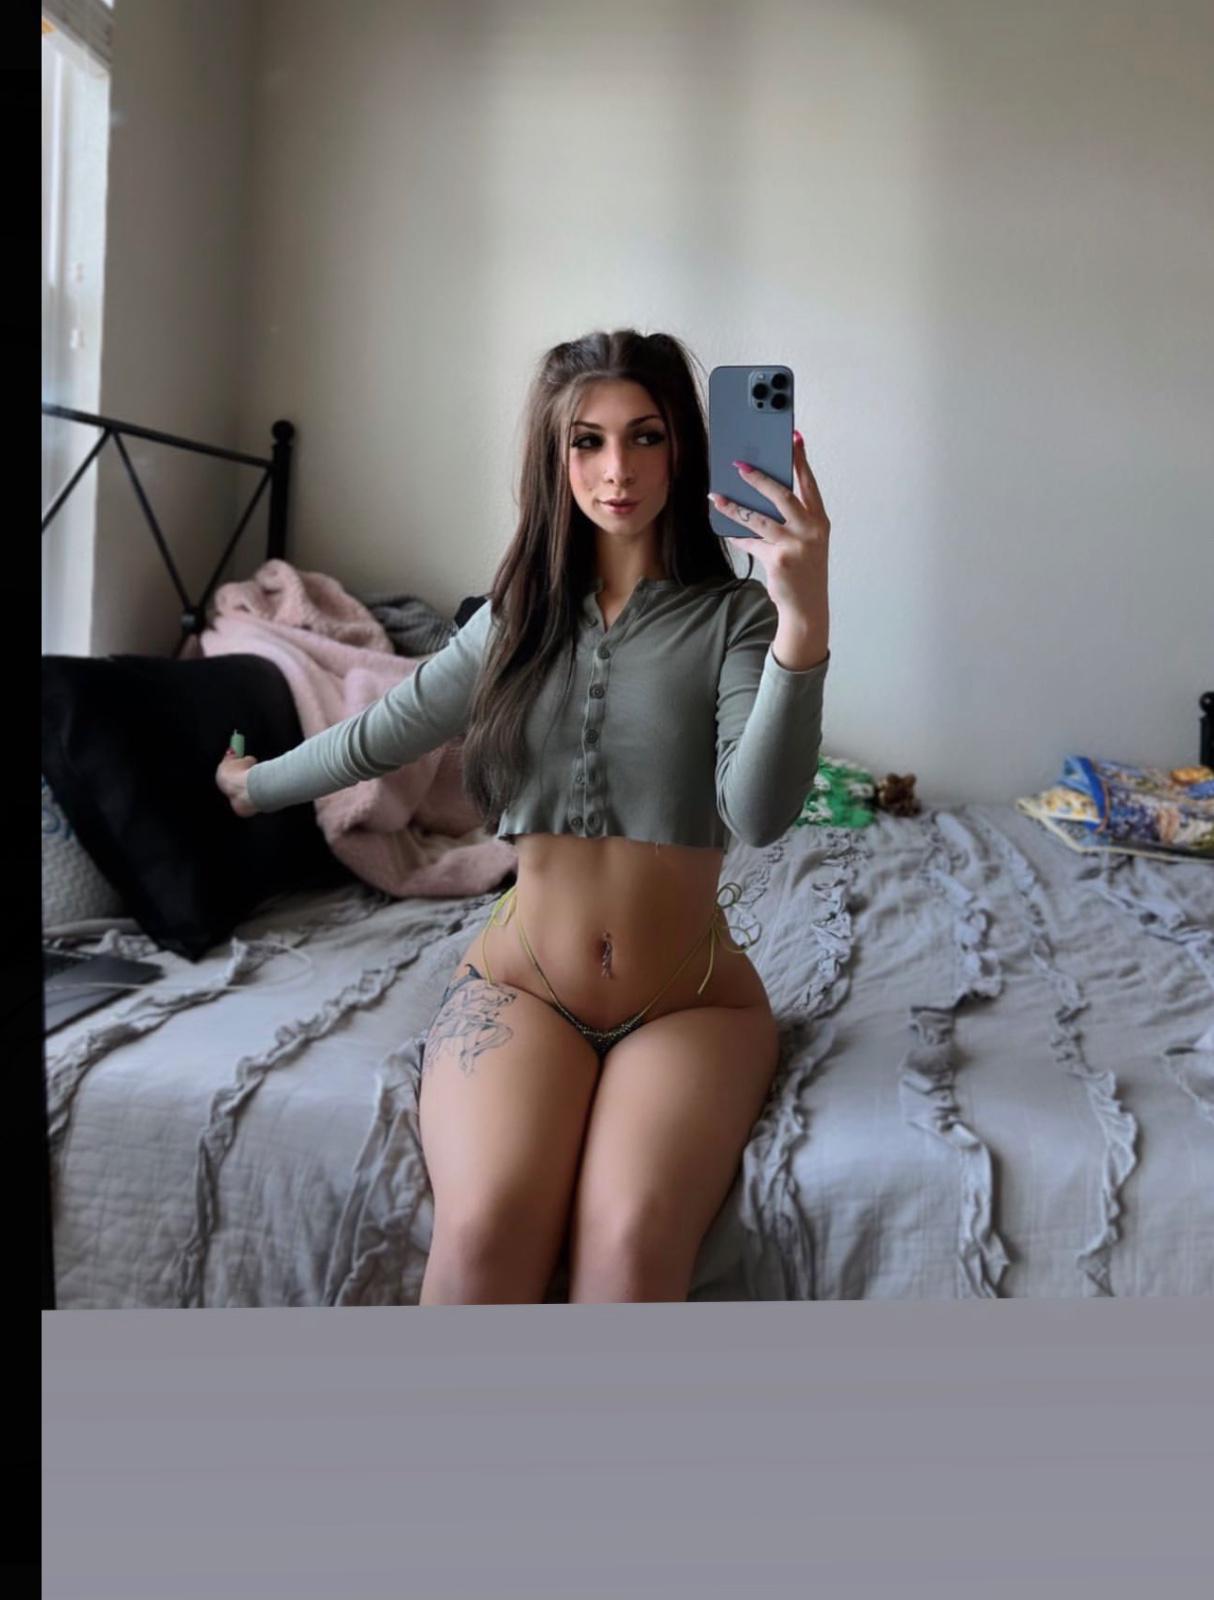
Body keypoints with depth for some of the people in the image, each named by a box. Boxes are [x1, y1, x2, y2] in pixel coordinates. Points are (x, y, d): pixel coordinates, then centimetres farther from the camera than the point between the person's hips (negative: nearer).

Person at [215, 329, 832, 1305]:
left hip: (688, 1000, -1)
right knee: (484, 1231, -27)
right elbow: (381, 736, 21)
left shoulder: (734, 614, -3)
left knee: (630, 1242, -30)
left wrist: (804, 620, -32)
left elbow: (760, 813, -19)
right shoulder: (521, 615, 7)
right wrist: (255, 786, 36)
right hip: (521, 983, 2)